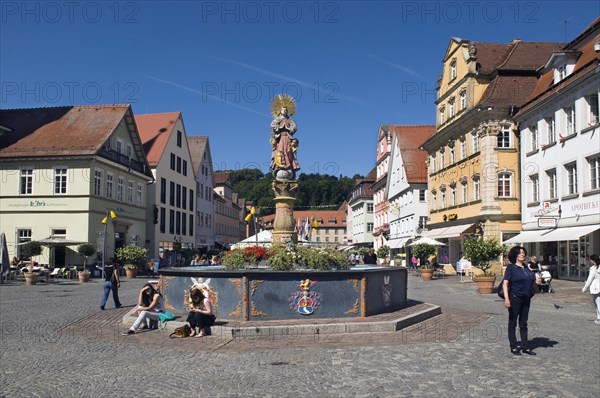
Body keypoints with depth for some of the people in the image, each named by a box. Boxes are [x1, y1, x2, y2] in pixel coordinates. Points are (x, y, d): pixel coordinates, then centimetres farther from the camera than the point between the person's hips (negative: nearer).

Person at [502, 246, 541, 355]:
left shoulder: (526, 267, 12)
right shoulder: (511, 267, -8)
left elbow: (530, 279, 24)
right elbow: (505, 283, -13)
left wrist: (536, 281, 1)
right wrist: (506, 298, -22)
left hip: (526, 299, 6)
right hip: (515, 298, -6)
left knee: (523, 324, 12)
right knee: (513, 323, 4)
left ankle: (525, 347, 18)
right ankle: (513, 347, 11)